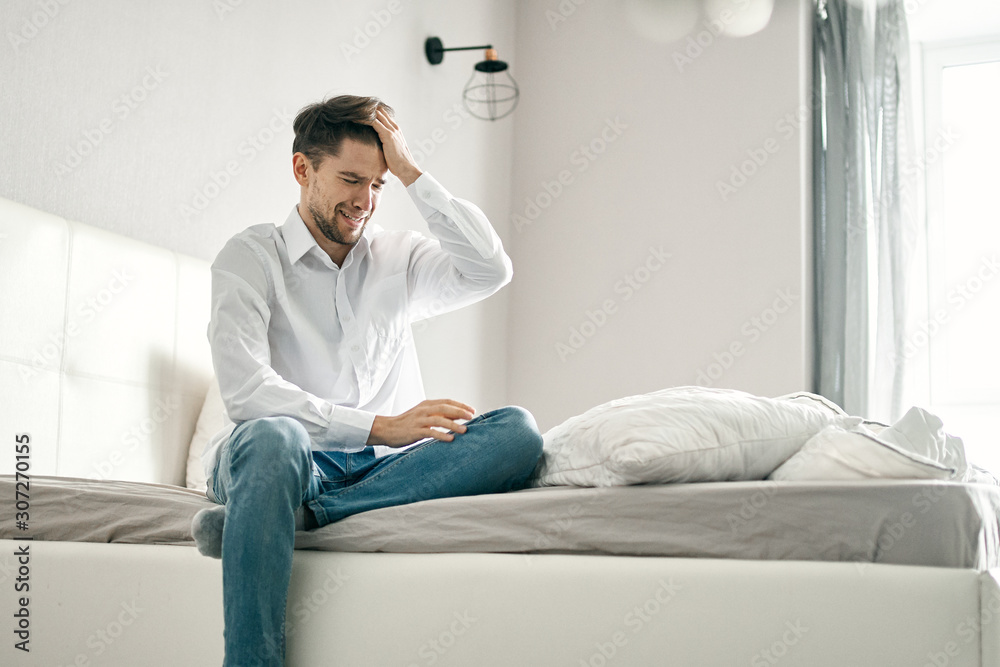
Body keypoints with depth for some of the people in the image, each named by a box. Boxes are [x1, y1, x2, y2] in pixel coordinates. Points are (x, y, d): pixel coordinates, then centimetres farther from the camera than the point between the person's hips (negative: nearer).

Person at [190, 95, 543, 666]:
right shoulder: (253, 257, 5)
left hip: (385, 468, 4)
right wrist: (379, 426, -16)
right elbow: (246, 392, -10)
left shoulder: (399, 258, 18)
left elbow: (490, 271, -1)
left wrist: (411, 173, 2)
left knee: (518, 431, -24)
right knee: (272, 436, -40)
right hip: (292, 464, -4)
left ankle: (273, 517, -32)